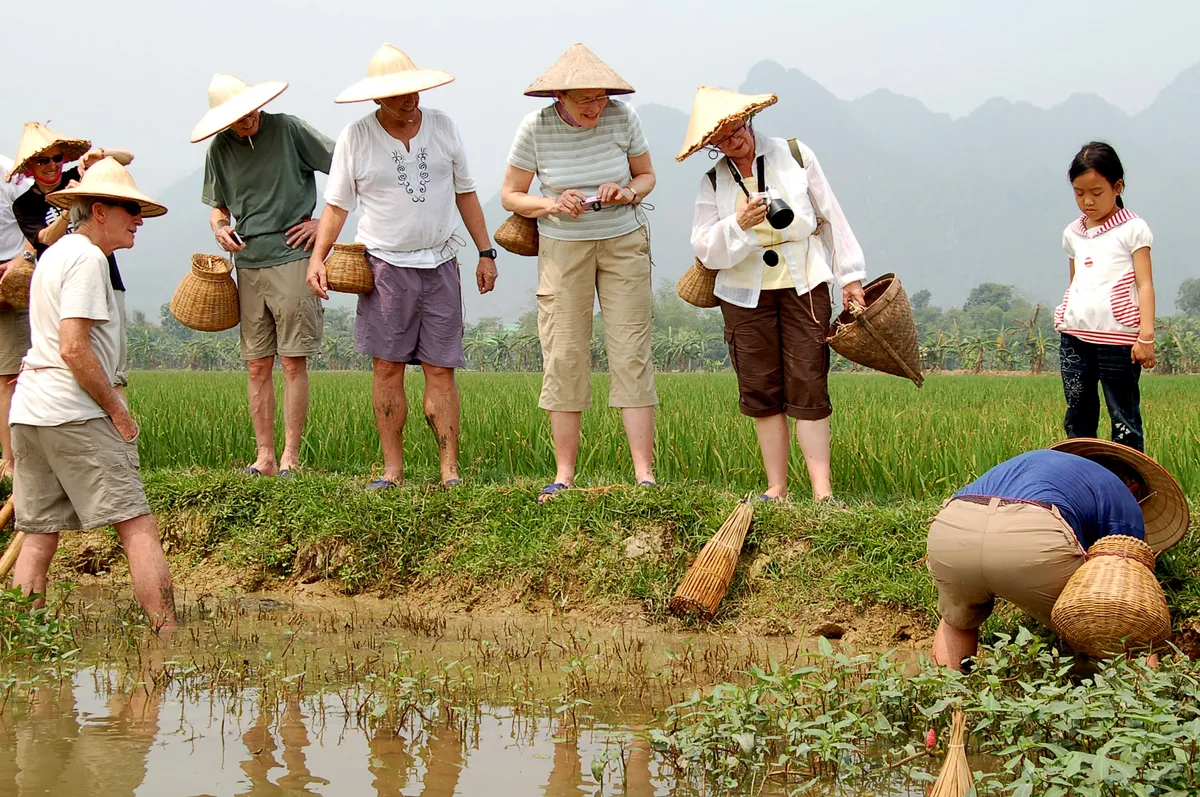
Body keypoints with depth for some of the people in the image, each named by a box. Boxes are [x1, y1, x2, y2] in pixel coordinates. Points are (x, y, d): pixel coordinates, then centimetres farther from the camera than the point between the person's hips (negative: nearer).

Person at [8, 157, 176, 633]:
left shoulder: (54, 254, 22)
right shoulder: (88, 258, -9)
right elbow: (74, 349, -18)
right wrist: (118, 410, -11)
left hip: (27, 413, 10)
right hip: (73, 414, -10)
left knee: (38, 533, 8)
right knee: (137, 524, -9)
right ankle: (167, 632, -12)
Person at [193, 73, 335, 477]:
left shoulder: (288, 129, -5)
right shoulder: (220, 148, 8)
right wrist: (219, 226, -1)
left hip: (292, 258, -5)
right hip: (248, 263, 5)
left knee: (293, 362, -5)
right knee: (257, 366, 4)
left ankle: (290, 457, -2)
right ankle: (264, 456, 9)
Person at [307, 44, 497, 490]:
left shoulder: (442, 127, 5)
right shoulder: (355, 138, -1)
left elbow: (465, 192, 13)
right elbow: (337, 205, 2)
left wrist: (486, 253, 10)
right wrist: (317, 257, -10)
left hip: (439, 265, 1)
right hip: (385, 265, -1)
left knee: (441, 370, -1)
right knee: (386, 366, -2)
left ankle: (450, 472, 0)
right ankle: (392, 468, 6)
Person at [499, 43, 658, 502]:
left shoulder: (623, 119, -8)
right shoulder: (536, 128, -11)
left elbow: (646, 175, 7)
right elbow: (510, 195, -1)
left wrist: (627, 193, -15)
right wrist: (551, 205, -19)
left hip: (624, 242, 0)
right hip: (562, 247, 0)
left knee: (631, 354, -5)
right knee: (563, 356, -1)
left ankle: (644, 473, -5)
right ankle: (564, 474, 7)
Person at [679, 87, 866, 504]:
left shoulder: (796, 156, 1)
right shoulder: (713, 182, 3)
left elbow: (830, 215, 6)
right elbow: (706, 250, -3)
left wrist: (849, 275, 6)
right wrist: (738, 224, -21)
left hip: (803, 287, -2)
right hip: (746, 295, 2)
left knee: (808, 387, -7)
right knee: (762, 390, 2)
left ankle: (822, 492, -10)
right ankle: (776, 489, 8)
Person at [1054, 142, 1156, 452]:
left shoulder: (1133, 229, -1)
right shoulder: (1073, 233, 15)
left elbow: (1144, 284, -5)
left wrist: (1146, 336, -13)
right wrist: (1066, 318, 13)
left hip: (1118, 338, -5)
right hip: (1074, 337, 5)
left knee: (1124, 417, -2)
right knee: (1078, 417, 8)